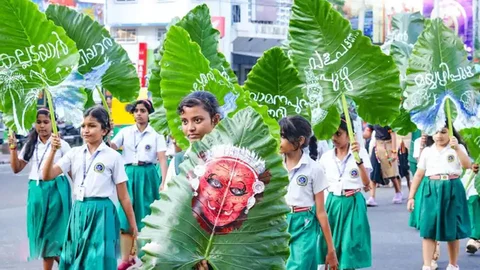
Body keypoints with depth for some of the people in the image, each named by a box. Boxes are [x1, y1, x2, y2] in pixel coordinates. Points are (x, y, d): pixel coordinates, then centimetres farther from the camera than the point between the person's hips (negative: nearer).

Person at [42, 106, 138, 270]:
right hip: (78, 212, 4)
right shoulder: (75, 153, 6)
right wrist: (53, 151, -12)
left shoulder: (113, 157, -4)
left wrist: (132, 224, 2)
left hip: (101, 213, -4)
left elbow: (123, 196, -1)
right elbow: (47, 176, 0)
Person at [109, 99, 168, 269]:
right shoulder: (125, 132, 8)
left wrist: (164, 182, -15)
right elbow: (111, 147, -3)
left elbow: (162, 159, -6)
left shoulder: (156, 134, 1)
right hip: (129, 174, 2)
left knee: (147, 217, 3)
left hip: (147, 175, -2)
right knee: (126, 217, -1)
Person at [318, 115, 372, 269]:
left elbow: (367, 183, -17)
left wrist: (358, 159, -27)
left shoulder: (360, 152, -6)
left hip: (353, 204, -3)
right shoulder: (326, 157, 4)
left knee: (350, 246, -4)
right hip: (333, 203, 4)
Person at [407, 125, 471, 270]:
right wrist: (411, 196, 5)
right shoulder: (427, 151, 8)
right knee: (429, 229, -6)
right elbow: (419, 174, 9)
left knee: (452, 229, 7)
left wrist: (457, 148, -24)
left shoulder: (458, 148, 4)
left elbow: (467, 165, -14)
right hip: (432, 191, 1)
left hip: (452, 190, -1)